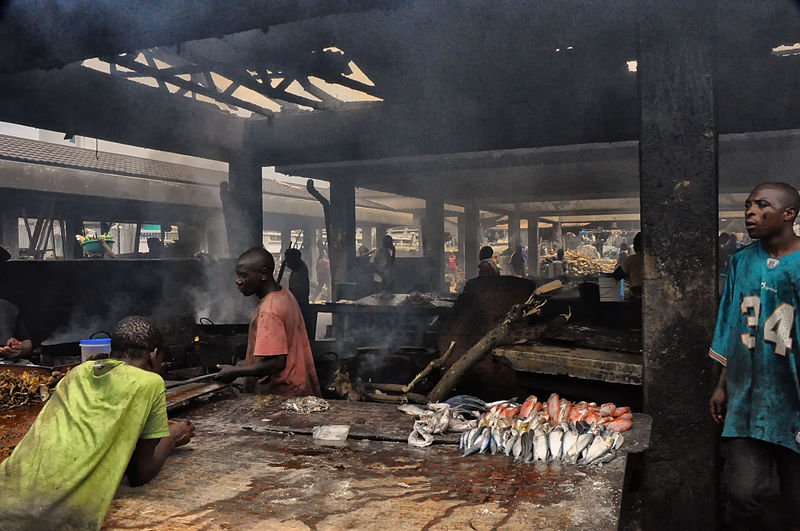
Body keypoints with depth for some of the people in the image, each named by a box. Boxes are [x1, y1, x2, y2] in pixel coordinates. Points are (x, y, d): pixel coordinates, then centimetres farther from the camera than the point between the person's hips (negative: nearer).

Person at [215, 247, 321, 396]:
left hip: (282, 393, -9)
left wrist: (236, 371, -16)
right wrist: (249, 363, 16)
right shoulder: (284, 294, 7)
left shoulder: (268, 312, -24)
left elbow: (276, 363, -28)